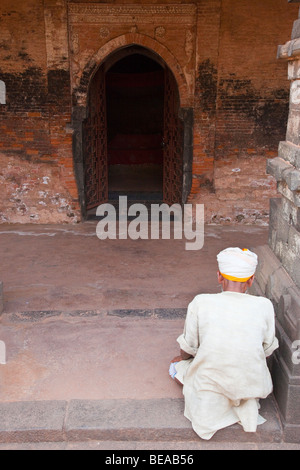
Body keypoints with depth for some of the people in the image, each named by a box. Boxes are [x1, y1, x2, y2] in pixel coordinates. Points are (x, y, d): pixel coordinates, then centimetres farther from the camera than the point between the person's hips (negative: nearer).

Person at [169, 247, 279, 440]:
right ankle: (248, 404, 14)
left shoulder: (200, 303, -14)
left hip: (210, 381, -3)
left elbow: (189, 347, -1)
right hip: (251, 385, 3)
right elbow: (268, 350, 3)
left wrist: (183, 357, 23)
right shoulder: (264, 306, -12)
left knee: (176, 367, 25)